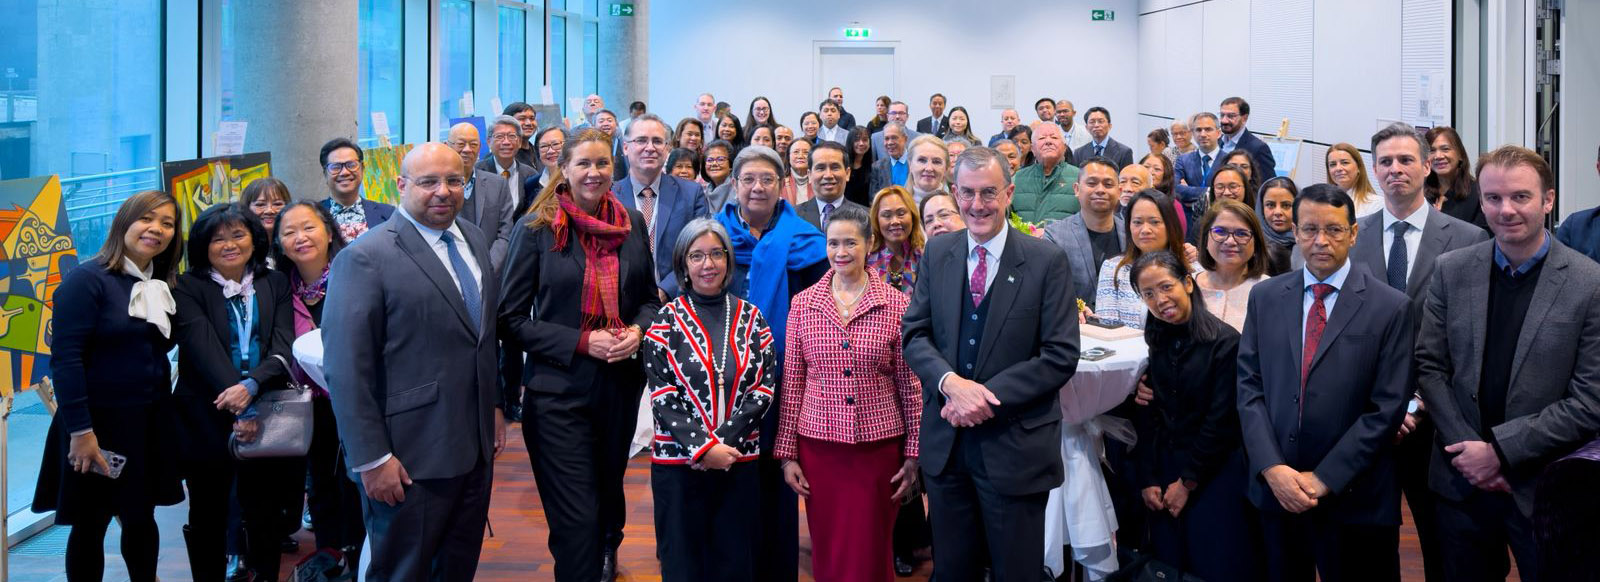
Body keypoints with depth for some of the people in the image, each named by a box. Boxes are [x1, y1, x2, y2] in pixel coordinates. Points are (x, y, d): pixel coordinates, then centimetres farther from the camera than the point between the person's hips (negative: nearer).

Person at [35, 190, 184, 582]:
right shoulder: (87, 279, -13)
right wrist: (80, 430, -20)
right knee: (91, 524, 7)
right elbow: (64, 358, -17)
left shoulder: (162, 287, 7)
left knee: (141, 518, 14)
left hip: (149, 424, 6)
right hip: (98, 425, -6)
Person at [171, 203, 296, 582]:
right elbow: (206, 351, -11)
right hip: (208, 419, -1)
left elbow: (283, 348, -3)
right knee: (208, 517, 9)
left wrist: (250, 386, -23)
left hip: (266, 416, 2)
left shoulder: (275, 284, 8)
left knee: (266, 515, 6)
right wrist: (240, 409, -22)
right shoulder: (187, 289, 0)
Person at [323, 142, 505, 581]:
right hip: (411, 461, -7)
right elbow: (347, 369, -17)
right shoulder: (365, 259, -14)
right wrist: (372, 458, -17)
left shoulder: (475, 240, 9)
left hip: (477, 446, 7)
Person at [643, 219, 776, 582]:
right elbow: (662, 396, -5)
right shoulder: (666, 320, 2)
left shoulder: (750, 317, 7)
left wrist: (724, 442, -11)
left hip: (739, 461, 2)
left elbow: (765, 387, 0)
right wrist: (702, 448, -14)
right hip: (678, 462, -2)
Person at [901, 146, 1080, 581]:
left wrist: (989, 397, -18)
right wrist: (950, 381, -17)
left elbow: (1061, 356, -11)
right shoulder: (937, 254, 5)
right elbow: (914, 333, 3)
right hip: (946, 442, 3)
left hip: (1016, 444, -3)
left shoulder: (1046, 261, -7)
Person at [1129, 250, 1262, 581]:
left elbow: (1222, 420, -13)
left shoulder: (1225, 341, -12)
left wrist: (1187, 481, -9)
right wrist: (1147, 480, -2)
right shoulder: (1151, 344, 4)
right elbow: (1145, 417, 4)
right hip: (1162, 473, 5)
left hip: (1214, 475, -4)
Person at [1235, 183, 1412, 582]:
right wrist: (1272, 467, -10)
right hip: (1275, 488, 3)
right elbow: (1248, 386, 2)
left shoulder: (1390, 307, -4)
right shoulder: (1264, 297, 6)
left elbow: (1386, 408, -8)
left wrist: (1325, 479, -12)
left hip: (1353, 499, -3)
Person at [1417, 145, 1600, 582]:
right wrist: (1467, 449, -9)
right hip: (1461, 482, 3)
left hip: (1544, 490, -2)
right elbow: (1429, 366, 2)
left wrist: (1500, 449, -14)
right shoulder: (1451, 271, 1)